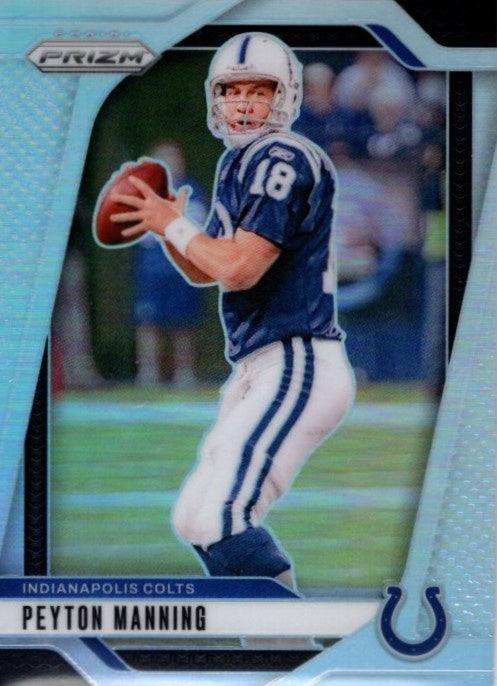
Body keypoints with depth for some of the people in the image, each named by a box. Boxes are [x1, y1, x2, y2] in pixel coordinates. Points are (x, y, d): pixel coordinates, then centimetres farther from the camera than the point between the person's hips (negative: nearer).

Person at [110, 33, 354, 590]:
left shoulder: (283, 159, -13)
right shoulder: (240, 164, 17)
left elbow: (239, 268, -22)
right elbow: (204, 272, 24)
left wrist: (174, 225, -6)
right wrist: (158, 220, 7)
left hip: (296, 370, -11)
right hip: (262, 374, 11)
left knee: (221, 519, -21)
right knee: (195, 521, 14)